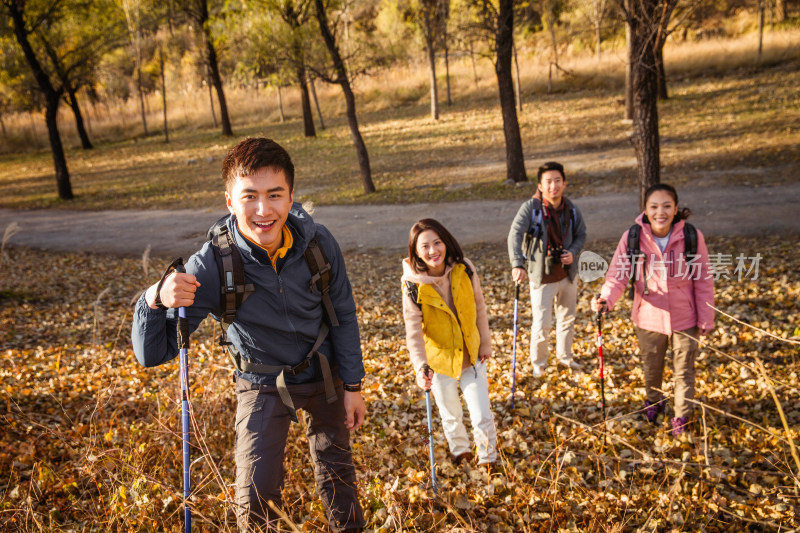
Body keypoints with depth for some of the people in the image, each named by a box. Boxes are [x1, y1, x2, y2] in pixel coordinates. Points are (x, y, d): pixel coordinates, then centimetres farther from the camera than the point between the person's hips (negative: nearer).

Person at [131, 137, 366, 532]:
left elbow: (343, 316, -7)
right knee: (256, 499, -3)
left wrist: (352, 385, -1)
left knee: (337, 470, 20)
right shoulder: (210, 267, -31)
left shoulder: (318, 243, -24)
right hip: (263, 385, -2)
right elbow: (152, 354, -28)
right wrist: (155, 301, -48)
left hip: (324, 374, 2)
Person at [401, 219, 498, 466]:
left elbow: (479, 308, 1)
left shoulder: (464, 270, -14)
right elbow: (413, 332, -19)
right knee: (451, 416, 18)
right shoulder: (413, 285, -19)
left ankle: (488, 461, 25)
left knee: (483, 417, -1)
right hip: (439, 361, -1)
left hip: (471, 356, 1)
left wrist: (485, 342, 5)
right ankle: (460, 453, 48)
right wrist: (420, 366, -31)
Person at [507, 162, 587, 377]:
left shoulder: (572, 210, -3)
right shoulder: (530, 208, -17)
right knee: (542, 325, 0)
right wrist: (517, 265, -40)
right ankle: (538, 363, 25)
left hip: (567, 275, 5)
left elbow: (581, 234, 12)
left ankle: (564, 356, 43)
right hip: (542, 278, -5)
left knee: (568, 319, 20)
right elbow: (515, 234, -27)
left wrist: (573, 252, -9)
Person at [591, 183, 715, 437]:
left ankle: (682, 417, 40)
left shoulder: (692, 237, -16)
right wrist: (606, 299, -35)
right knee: (651, 366, 23)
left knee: (684, 370, 16)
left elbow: (703, 280, -7)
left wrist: (706, 318, -3)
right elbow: (618, 274, -15)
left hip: (684, 318, -1)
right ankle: (654, 402, 54)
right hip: (649, 318, 1)